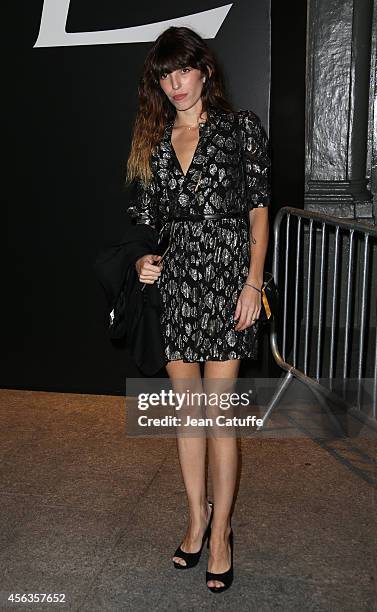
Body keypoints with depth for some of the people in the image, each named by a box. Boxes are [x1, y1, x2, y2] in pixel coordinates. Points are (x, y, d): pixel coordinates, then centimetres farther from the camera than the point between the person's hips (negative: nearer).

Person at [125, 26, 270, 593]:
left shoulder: (242, 127, 2)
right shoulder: (152, 140, 12)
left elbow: (258, 209, 0)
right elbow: (145, 217, 15)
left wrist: (253, 282, -8)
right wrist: (144, 260, -4)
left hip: (226, 273, -4)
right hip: (173, 276, 4)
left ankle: (221, 530, 14)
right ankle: (197, 514, 27)